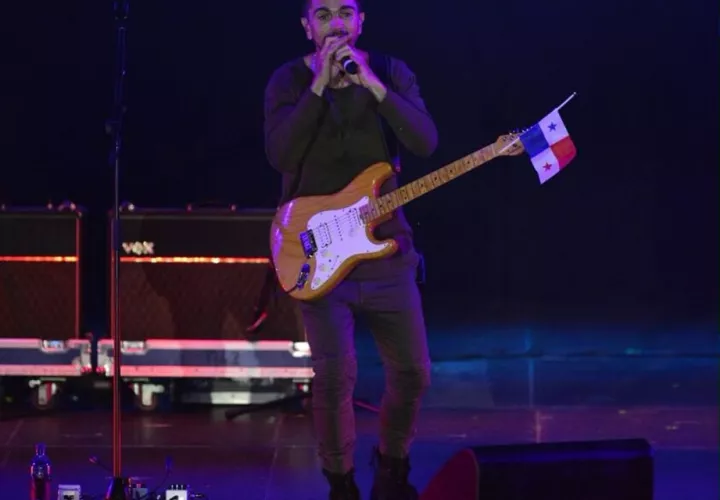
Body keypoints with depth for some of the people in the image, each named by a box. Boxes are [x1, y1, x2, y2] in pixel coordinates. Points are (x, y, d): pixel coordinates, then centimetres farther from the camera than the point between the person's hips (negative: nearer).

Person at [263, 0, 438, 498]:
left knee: (412, 372, 4)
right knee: (335, 376, -15)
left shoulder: (391, 74, 2)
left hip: (385, 248, 3)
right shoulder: (289, 80, -3)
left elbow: (425, 143, -15)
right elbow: (281, 155, -20)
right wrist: (321, 83, -24)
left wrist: (370, 83, -24)